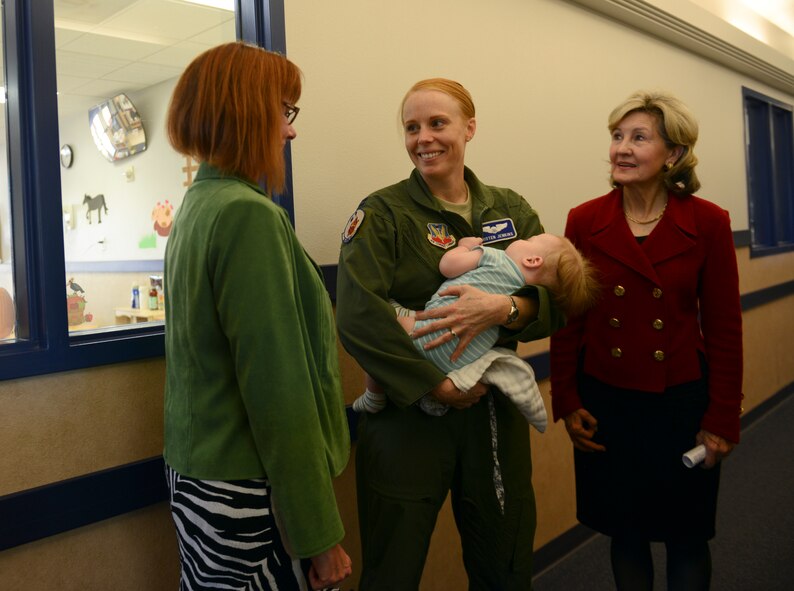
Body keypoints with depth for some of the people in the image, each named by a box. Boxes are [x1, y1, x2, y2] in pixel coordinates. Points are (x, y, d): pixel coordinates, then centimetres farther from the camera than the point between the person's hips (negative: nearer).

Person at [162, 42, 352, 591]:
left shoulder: (198, 204, 9)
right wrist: (320, 533, -16)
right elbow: (280, 391, -22)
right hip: (247, 492, -9)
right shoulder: (249, 214, -20)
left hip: (197, 470, 9)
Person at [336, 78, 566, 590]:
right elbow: (357, 314, -19)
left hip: (494, 413, 4)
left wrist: (504, 308, -22)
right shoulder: (382, 213, -6)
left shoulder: (511, 211, 7)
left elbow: (555, 303, -1)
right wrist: (433, 384, -21)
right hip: (408, 417, -3)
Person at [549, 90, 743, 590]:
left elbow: (724, 328, -3)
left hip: (682, 402, -1)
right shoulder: (584, 221, -4)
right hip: (606, 404, 1)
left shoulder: (709, 223, -7)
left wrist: (722, 420, -4)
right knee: (625, 532, 16)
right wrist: (567, 402, -1)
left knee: (687, 538, 14)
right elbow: (568, 319, 0)